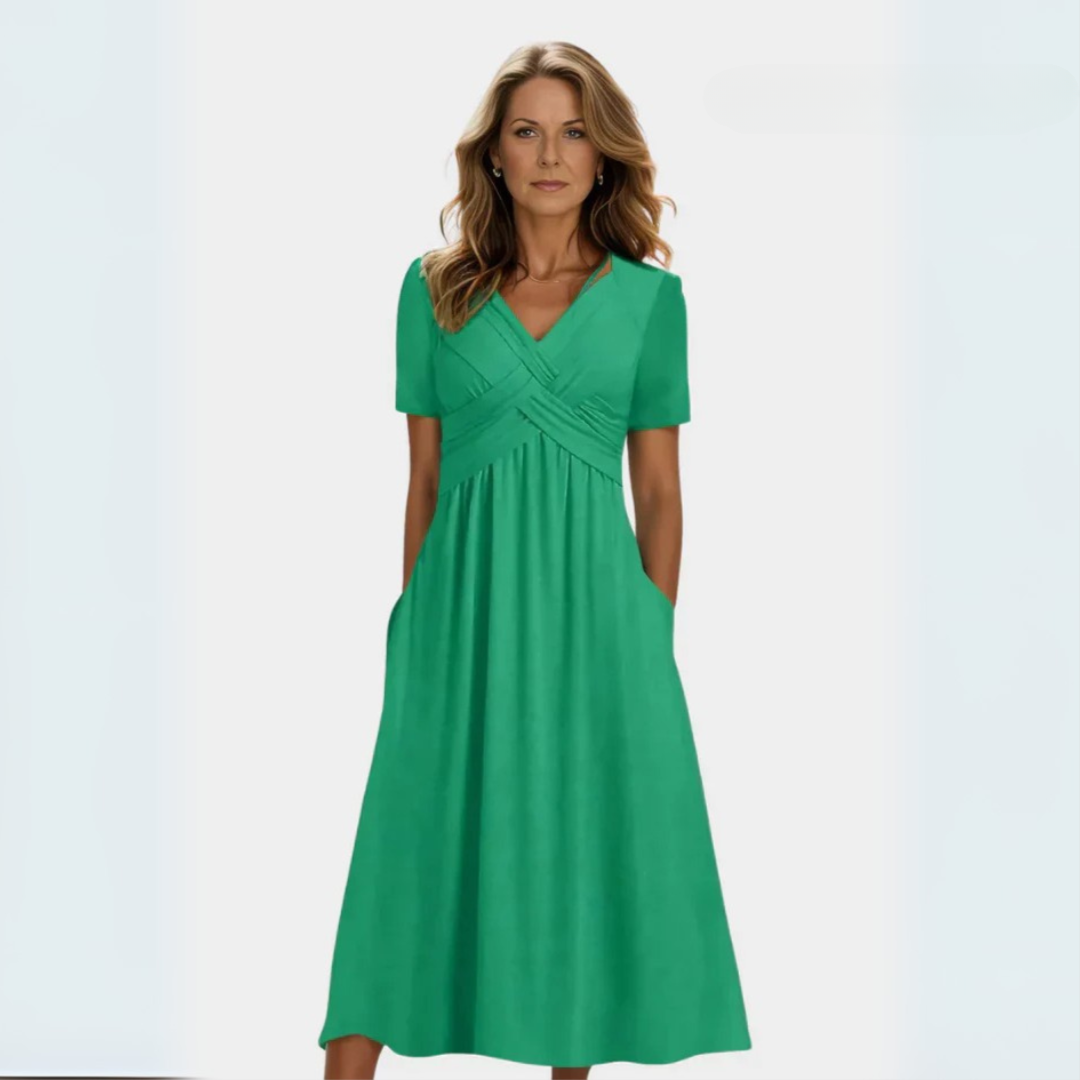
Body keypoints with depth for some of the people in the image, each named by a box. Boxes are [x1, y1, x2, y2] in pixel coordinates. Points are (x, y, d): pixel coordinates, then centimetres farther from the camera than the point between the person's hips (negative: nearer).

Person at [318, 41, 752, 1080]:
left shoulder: (648, 296, 5)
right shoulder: (434, 288, 6)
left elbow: (660, 489, 6)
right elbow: (422, 477, 7)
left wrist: (653, 638, 3)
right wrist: (419, 620, 5)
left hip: (591, 598, 0)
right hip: (464, 595, 0)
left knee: (584, 848, 7)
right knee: (419, 843, 1)